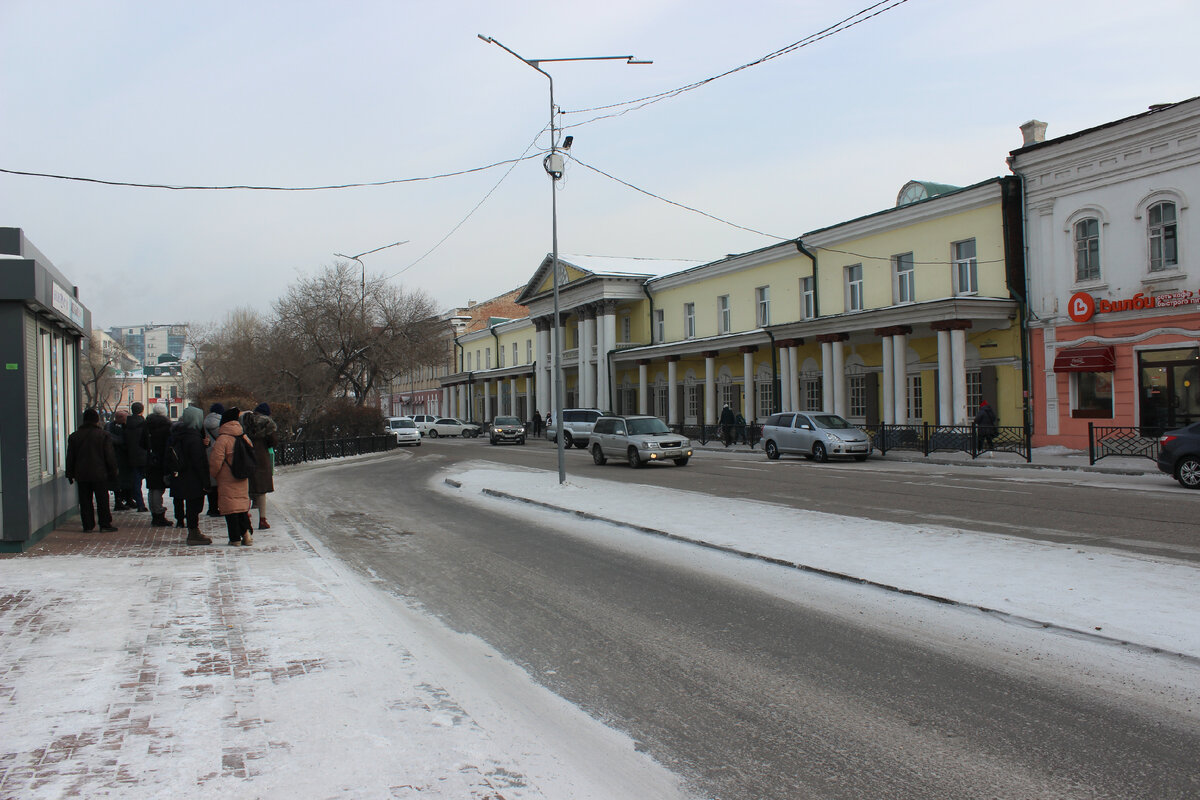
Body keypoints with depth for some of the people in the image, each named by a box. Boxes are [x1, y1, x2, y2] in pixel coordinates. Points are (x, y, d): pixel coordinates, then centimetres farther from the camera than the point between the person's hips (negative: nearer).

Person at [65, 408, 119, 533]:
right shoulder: (104, 435, -4)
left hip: (81, 475, 3)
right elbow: (110, 456, -4)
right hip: (100, 474, -3)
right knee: (102, 500, 3)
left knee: (85, 501, 7)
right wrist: (113, 472, 3)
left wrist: (70, 474, 15)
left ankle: (88, 525, 7)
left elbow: (70, 458, 9)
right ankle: (105, 524, 3)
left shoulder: (74, 436, 5)